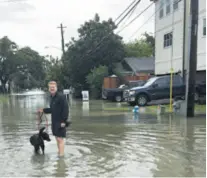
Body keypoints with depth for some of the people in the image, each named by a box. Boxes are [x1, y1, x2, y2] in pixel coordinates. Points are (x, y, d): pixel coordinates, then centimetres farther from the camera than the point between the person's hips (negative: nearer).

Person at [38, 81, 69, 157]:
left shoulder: (61, 97, -15)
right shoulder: (52, 97, 11)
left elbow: (65, 109, -19)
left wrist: (64, 121, -21)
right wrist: (44, 110, 13)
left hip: (60, 122, -8)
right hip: (54, 121, 8)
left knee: (60, 139, -5)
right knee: (57, 138, 16)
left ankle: (61, 155, 1)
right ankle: (59, 152, 28)